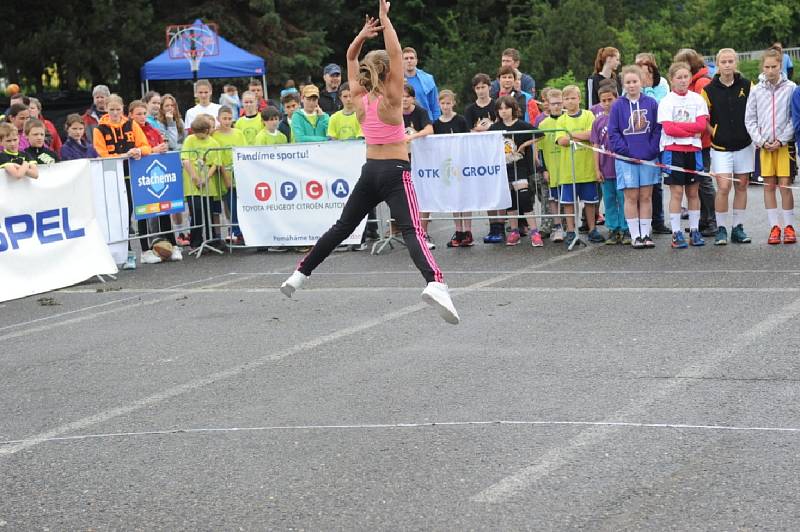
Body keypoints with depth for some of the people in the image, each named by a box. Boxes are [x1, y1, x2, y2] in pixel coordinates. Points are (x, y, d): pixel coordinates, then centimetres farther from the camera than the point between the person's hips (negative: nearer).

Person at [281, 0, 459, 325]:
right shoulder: (390, 99, -11)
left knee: (342, 227, 19)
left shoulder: (359, 98, 4)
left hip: (370, 171, 6)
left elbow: (350, 57, 15)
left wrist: (363, 34, 1)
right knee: (412, 231, -21)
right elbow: (395, 54, -18)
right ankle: (434, 283, -43)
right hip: (395, 172, -6)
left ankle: (300, 274, 24)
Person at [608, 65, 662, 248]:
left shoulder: (651, 103, 1)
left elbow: (658, 129, 2)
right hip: (626, 158, -1)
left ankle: (646, 234, 12)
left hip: (648, 158, 1)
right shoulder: (618, 106, 0)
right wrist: (625, 151, -10)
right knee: (631, 197, 1)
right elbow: (613, 132, 0)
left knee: (646, 197, 6)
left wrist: (653, 150, -8)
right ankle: (635, 235, 7)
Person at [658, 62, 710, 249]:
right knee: (676, 192, -3)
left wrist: (678, 125, -11)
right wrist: (691, 130, -12)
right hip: (672, 149, -2)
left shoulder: (698, 99, 6)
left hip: (693, 149, 2)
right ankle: (676, 233, 0)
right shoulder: (666, 101, -1)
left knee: (693, 191, 8)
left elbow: (701, 125, -5)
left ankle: (694, 231, 15)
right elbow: (668, 129, -11)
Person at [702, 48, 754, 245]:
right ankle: (721, 229, 1)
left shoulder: (747, 86, 2)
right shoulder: (709, 90, -3)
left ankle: (738, 228, 16)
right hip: (721, 147, -2)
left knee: (741, 186, 7)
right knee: (723, 187, -10)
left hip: (744, 145, 2)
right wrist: (714, 133, -5)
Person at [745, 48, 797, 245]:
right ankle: (774, 227, 10)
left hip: (785, 144, -2)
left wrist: (781, 140, -10)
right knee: (769, 186, 4)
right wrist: (761, 141, -4)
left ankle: (789, 227, 6)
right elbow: (749, 119, 7)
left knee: (785, 184, -3)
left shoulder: (790, 88, -2)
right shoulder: (756, 90, 4)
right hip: (764, 145, 2)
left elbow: (794, 118, -3)